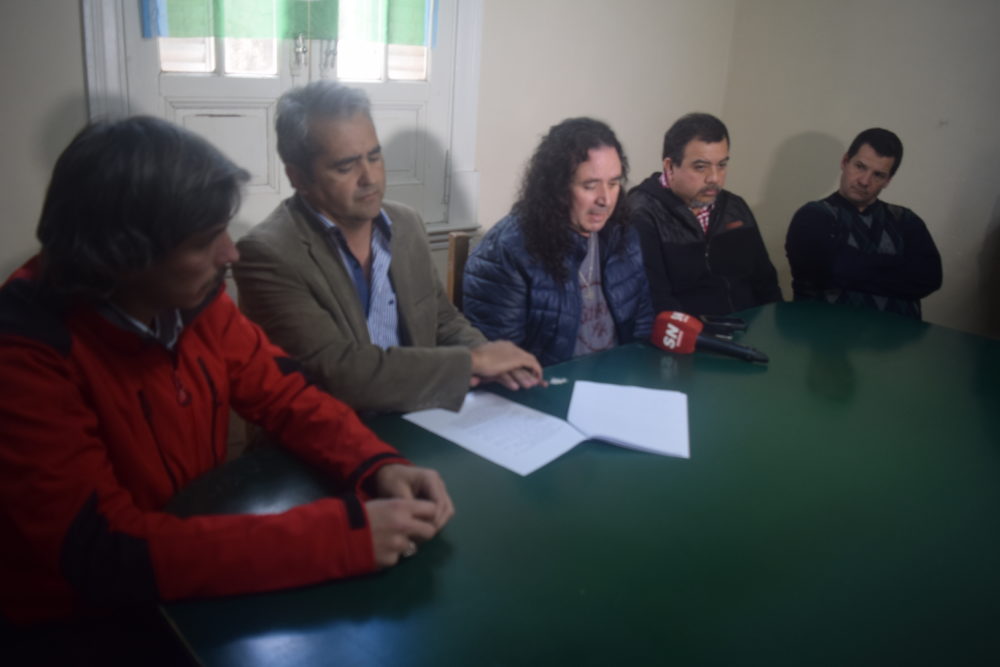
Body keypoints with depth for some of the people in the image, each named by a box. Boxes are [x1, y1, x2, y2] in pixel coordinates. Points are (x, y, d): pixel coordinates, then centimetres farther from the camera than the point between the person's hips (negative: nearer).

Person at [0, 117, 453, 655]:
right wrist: (343, 535, -36)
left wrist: (379, 466, -20)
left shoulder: (194, 297, -8)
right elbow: (109, 557, -32)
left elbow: (287, 398, 0)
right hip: (83, 624, -5)